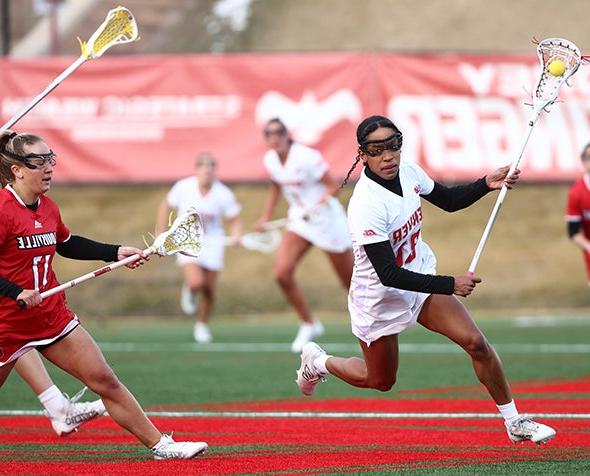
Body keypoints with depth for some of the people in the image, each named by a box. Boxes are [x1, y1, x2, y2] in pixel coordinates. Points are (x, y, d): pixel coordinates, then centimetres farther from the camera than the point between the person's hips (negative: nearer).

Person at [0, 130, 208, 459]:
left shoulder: (48, 208, 7)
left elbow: (68, 245, 26)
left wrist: (116, 252, 21)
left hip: (54, 316, 7)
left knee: (105, 381, 4)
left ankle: (160, 444, 9)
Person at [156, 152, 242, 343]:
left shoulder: (224, 195, -13)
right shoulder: (183, 187, -13)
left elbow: (235, 220, -3)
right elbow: (165, 207, 3)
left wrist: (236, 234, -24)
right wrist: (161, 236, 3)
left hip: (212, 241, 1)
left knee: (208, 289, 4)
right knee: (196, 282, -22)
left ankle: (202, 326, 29)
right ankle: (188, 292, 17)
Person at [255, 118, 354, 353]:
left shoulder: (307, 157, -22)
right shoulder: (270, 160, -2)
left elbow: (333, 187, -17)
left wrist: (317, 205, -31)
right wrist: (266, 217, 14)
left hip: (327, 219, -6)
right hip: (299, 220, 6)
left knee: (350, 281, 4)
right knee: (282, 273, -12)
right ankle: (308, 324, 4)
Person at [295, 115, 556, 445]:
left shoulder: (409, 172, -11)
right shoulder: (366, 206, -33)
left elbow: (449, 200, 10)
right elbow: (389, 275, -34)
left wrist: (487, 184, -8)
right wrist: (451, 285, -34)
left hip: (422, 280, 5)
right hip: (380, 299, -5)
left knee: (475, 342, -11)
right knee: (381, 382, 14)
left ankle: (514, 422, 1)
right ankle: (318, 361, 42)